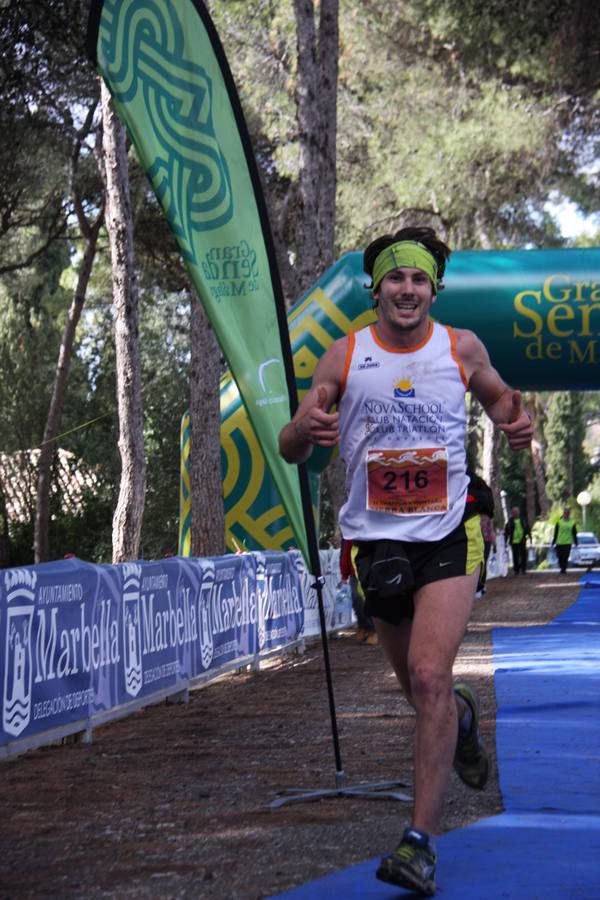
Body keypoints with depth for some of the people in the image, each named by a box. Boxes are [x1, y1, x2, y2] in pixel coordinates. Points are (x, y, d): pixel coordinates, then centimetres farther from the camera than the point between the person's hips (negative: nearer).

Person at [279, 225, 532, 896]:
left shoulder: (461, 348, 1)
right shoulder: (344, 356, -1)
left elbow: (497, 395, 21)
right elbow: (289, 450, -1)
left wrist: (514, 423, -3)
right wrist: (307, 427, -25)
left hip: (448, 533, -1)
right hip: (377, 539, 2)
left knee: (429, 676, -18)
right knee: (419, 689, 13)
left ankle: (421, 842, -14)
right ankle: (461, 715, 51)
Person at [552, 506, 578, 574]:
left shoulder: (572, 523, 6)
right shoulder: (559, 522, 5)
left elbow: (574, 534, 10)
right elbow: (555, 533, 7)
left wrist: (575, 543, 6)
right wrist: (553, 542, 5)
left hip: (568, 543, -1)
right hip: (559, 543, 1)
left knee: (565, 558, -7)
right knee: (560, 558, 4)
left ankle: (563, 570, 1)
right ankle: (562, 569, 22)